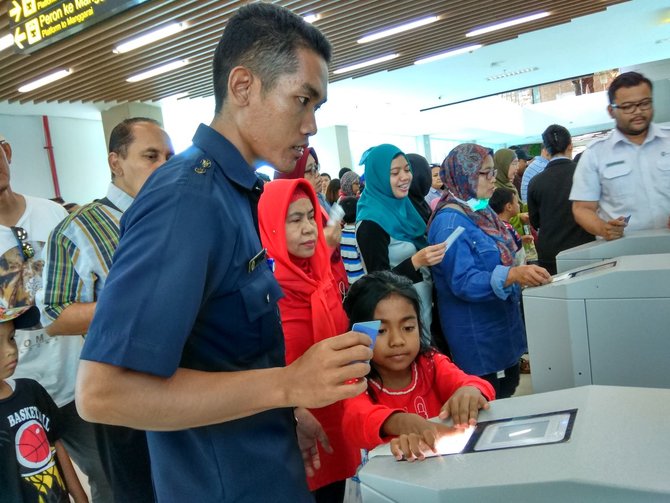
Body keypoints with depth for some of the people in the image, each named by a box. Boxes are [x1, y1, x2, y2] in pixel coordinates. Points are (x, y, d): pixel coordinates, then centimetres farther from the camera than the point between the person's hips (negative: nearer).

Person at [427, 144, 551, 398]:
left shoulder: (482, 211, 6)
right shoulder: (449, 222, -21)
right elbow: (463, 282, -28)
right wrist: (513, 275, -39)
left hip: (503, 325, 9)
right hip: (476, 336, -9)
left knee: (508, 392, 21)